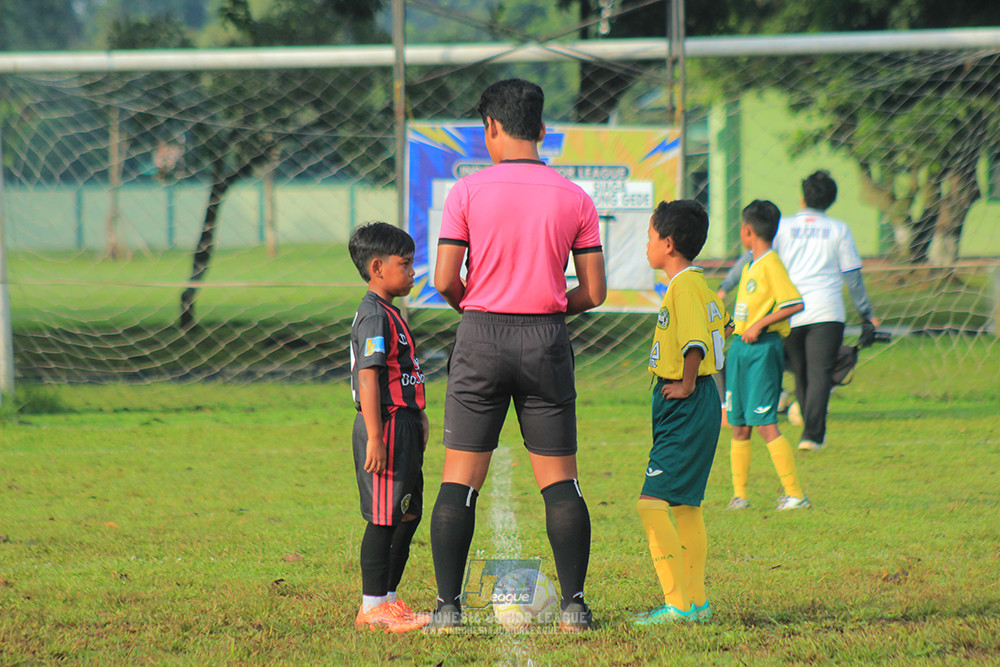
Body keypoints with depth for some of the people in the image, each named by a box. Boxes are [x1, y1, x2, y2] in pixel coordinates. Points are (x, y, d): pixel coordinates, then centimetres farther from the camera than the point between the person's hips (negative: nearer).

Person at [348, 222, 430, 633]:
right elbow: (367, 378, -20)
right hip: (386, 425, -10)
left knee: (408, 515, 14)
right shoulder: (374, 316, -15)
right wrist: (375, 437, -23)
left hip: (402, 425, 10)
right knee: (384, 519, -6)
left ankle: (386, 601, 21)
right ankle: (373, 607, -2)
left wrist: (418, 416, 25)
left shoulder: (389, 314, 17)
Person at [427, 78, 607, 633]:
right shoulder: (574, 199, 2)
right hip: (547, 341, 1)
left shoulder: (468, 192, -4)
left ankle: (448, 606, 0)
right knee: (559, 482, 7)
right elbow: (594, 292, 2)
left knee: (460, 481, 4)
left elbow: (445, 280, -7)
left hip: (481, 338, -1)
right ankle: (573, 604, 4)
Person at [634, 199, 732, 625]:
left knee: (652, 502, -14)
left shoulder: (684, 286, -17)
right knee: (685, 505, 16)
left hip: (685, 410, -11)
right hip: (687, 412, 11)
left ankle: (678, 603, -17)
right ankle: (696, 601, 20)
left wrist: (687, 385, -19)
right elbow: (721, 326, 27)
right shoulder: (696, 283, 13)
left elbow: (696, 342, -28)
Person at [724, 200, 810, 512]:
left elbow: (795, 304, -20)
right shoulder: (749, 266, 16)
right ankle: (739, 495, 14)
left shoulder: (771, 264, -12)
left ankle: (795, 494, -10)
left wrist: (759, 324, -20)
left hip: (762, 348, -9)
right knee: (739, 426, 9)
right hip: (740, 348, 9)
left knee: (765, 424, -12)